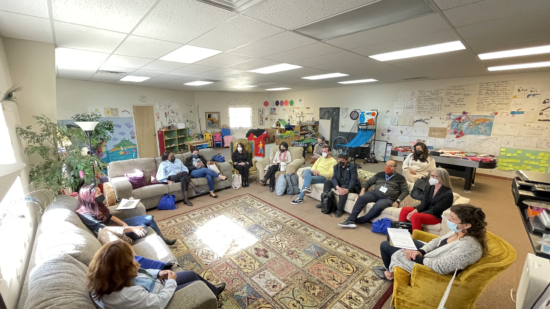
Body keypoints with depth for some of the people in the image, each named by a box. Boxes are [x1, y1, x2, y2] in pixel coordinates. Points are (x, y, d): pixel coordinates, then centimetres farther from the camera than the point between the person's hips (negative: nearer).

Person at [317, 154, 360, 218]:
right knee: (327, 181, -14)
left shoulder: (352, 166, -9)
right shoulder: (336, 166, 5)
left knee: (344, 188, -36)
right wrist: (337, 187, -29)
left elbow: (353, 180, -19)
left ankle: (339, 210, -28)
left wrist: (347, 189, -38)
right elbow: (334, 178, -7)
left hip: (349, 186, -5)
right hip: (339, 185, 5)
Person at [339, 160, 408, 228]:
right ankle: (350, 220, -31)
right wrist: (362, 191, 3)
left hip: (387, 198, -3)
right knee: (362, 197, -29)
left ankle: (359, 220, -24)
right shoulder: (380, 174, 20)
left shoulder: (400, 178, 11)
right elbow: (368, 182, 21)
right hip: (374, 193, 3)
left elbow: (405, 191, 5)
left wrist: (397, 201, -10)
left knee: (378, 206, -38)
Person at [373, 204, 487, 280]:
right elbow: (438, 240, 2)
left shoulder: (468, 247, -37)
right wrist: (421, 251, -11)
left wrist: (417, 257, -21)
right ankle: (390, 266, 42)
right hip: (430, 255, 9)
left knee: (385, 245, 2)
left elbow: (439, 267, -35)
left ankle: (391, 271, 34)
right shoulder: (460, 231, -11)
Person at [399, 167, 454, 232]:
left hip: (437, 216, -7)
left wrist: (415, 214, -23)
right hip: (426, 211, 7)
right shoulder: (429, 188, 7)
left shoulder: (448, 194, -15)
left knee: (415, 216, -32)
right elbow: (424, 203, 0)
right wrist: (415, 211, -20)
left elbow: (435, 210, -18)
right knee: (404, 210, -12)